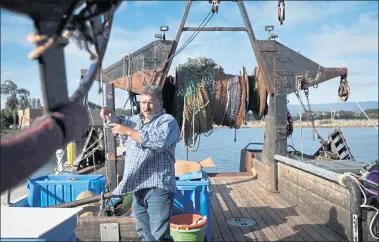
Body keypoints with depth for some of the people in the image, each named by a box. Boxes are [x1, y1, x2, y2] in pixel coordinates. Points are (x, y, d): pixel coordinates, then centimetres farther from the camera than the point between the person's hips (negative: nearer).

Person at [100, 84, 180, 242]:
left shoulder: (168, 121, -5)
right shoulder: (136, 120, 18)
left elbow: (160, 141, -24)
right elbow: (122, 122, 38)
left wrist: (128, 131, -20)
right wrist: (111, 115, 14)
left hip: (158, 187, -8)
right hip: (138, 187, 8)